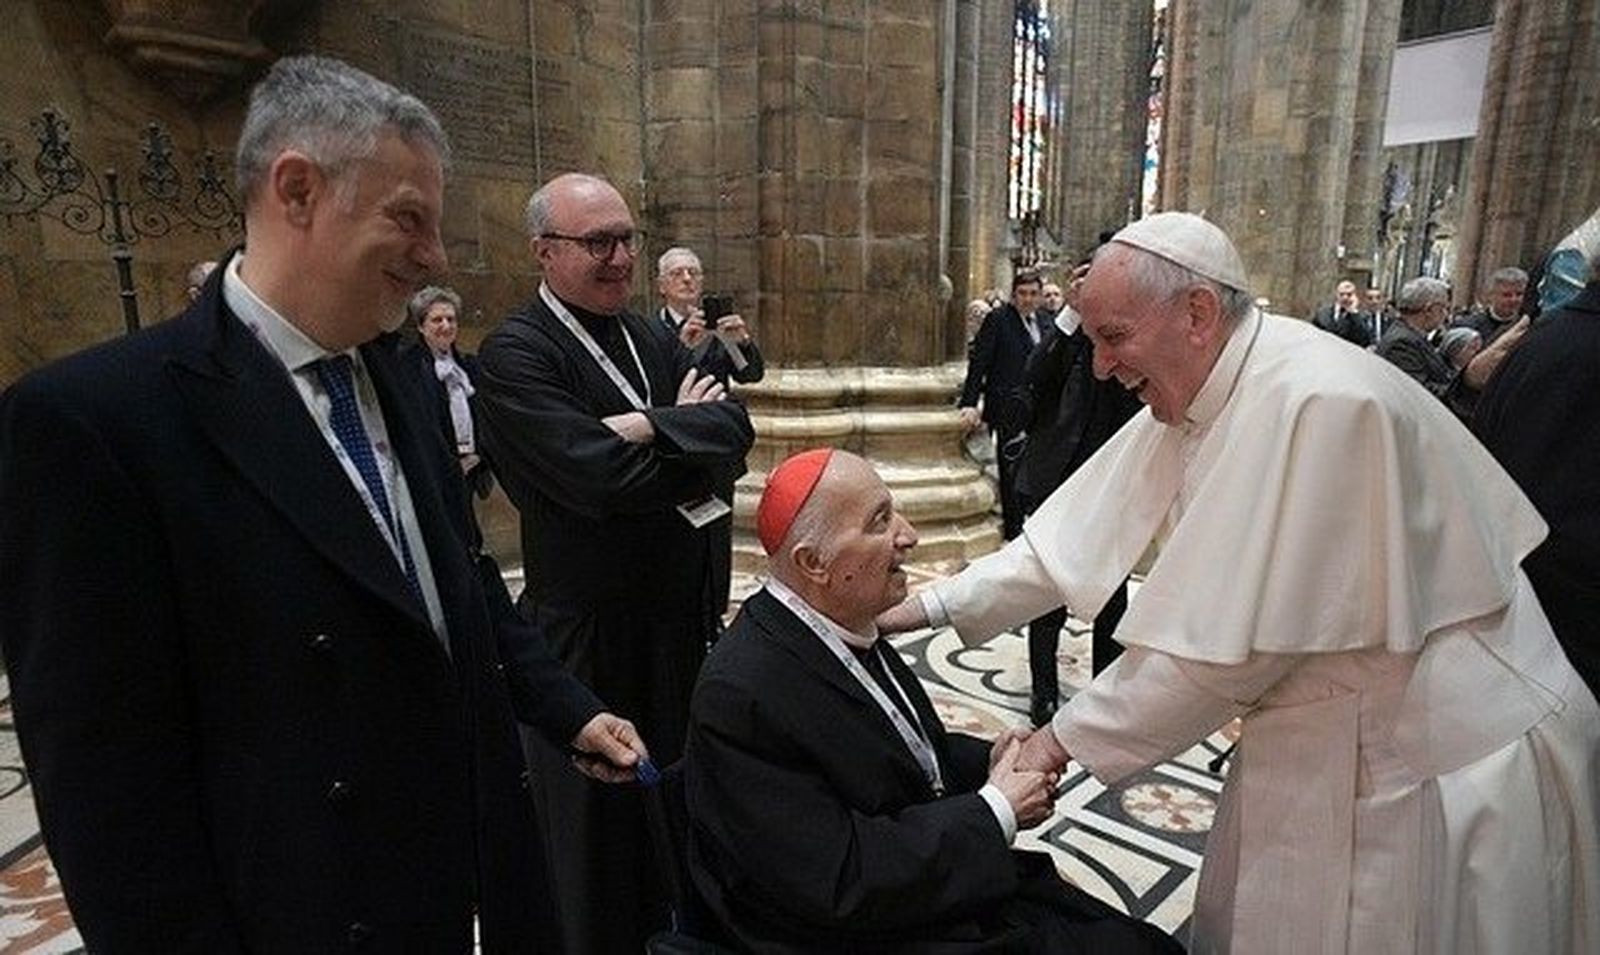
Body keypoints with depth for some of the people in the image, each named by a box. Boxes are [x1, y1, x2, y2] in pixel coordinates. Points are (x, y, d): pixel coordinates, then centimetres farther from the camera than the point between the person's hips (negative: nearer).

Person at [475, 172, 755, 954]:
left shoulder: (653, 340, 9)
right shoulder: (515, 352, -13)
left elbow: (734, 425, -5)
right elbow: (600, 476, -25)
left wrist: (650, 430, -20)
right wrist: (687, 434, -10)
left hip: (683, 616, 7)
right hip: (590, 632, -6)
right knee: (600, 823, 12)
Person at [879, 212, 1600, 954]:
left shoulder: (1315, 401, -28)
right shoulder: (1196, 393, -3)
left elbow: (1229, 643, -28)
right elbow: (1082, 532, -2)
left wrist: (1069, 738, -17)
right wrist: (934, 605, -6)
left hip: (1447, 765, -7)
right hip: (1332, 738, 7)